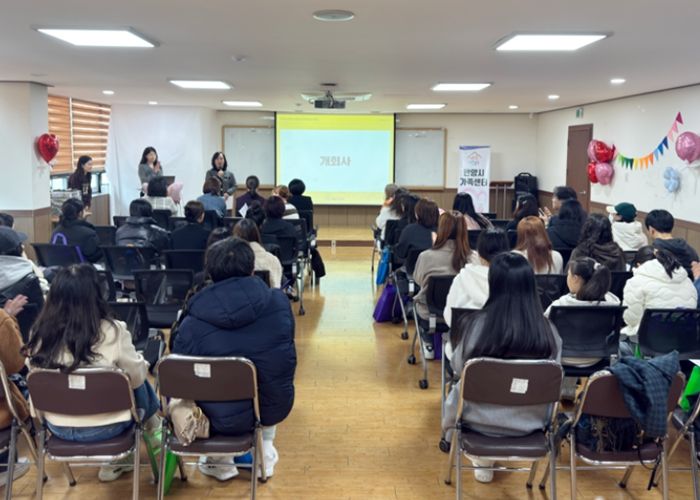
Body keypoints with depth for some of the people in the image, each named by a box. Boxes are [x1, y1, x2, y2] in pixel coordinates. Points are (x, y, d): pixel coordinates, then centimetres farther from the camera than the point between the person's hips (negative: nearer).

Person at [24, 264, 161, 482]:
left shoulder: (39, 333, -9)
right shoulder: (112, 331, -22)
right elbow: (136, 376, -8)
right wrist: (141, 362, 15)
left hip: (57, 428, 5)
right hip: (105, 428, -4)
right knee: (140, 382, 21)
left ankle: (113, 461, 35)